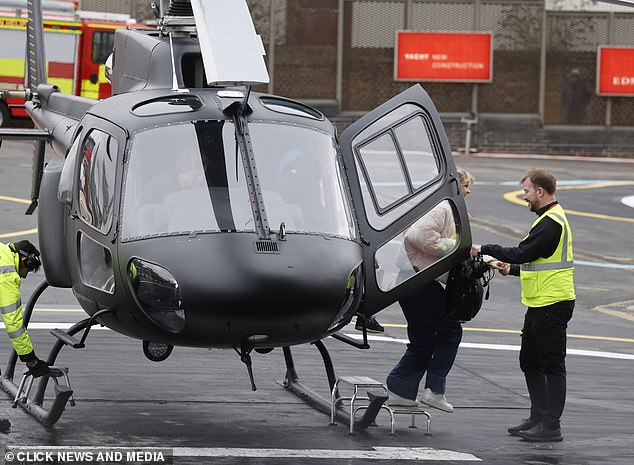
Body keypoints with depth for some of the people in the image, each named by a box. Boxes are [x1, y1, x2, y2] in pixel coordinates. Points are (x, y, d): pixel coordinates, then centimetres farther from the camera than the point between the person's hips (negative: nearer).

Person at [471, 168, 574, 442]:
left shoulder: (551, 222, -17)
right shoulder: (551, 218, 18)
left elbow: (523, 253, -22)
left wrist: (485, 250, -14)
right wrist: (513, 269, 17)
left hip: (552, 304, -11)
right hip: (540, 304, 11)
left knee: (552, 365, -6)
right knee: (530, 362, 15)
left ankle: (551, 426, -3)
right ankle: (538, 418, 21)